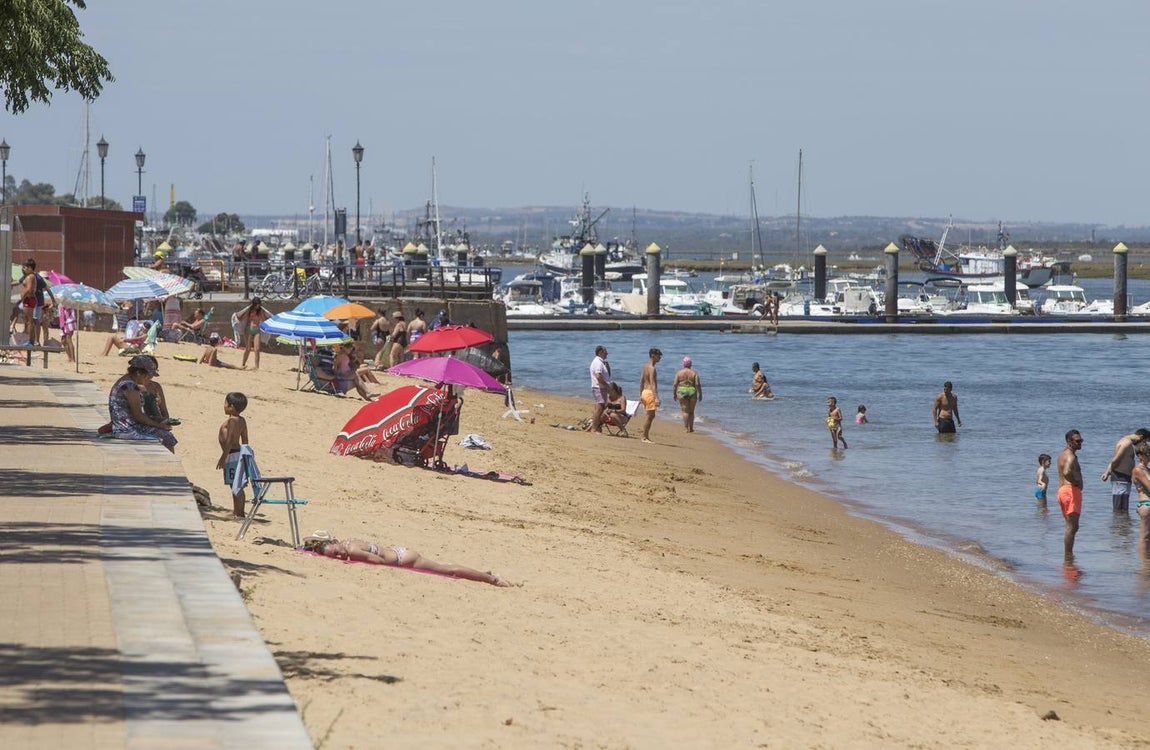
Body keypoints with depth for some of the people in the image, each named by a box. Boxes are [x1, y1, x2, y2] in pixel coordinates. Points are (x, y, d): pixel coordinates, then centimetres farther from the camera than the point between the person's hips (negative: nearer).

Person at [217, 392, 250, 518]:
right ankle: (239, 511, 23)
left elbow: (229, 441, -21)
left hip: (232, 455, -10)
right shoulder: (242, 420, 10)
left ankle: (238, 513, -5)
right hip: (239, 453, 10)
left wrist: (223, 458, -20)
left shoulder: (231, 421, -17)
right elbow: (245, 440, 16)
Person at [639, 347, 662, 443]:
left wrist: (641, 395, 23)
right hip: (650, 393, -10)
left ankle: (646, 437, 17)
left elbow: (641, 382, 19)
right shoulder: (652, 369, -15)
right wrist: (656, 397, -27)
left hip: (645, 392, 10)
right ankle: (645, 437, -3)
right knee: (650, 416, -5)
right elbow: (652, 384, -23)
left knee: (650, 416, 15)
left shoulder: (645, 367, 14)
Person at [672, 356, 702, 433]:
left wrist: (674, 394, 6)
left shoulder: (679, 373, -1)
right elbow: (698, 384, -6)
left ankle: (686, 427, -9)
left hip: (682, 392, -1)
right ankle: (691, 428, 14)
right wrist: (700, 395, 1)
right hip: (692, 392, 1)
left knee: (685, 411, 0)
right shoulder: (694, 373, -1)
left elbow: (675, 384, -3)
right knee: (691, 411, 11)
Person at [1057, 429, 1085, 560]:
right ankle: (1068, 557, -11)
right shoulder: (1071, 456, -14)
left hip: (1062, 490, 10)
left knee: (1071, 526, 17)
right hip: (1071, 490, -10)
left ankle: (1068, 554, 20)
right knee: (1072, 527, -9)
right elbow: (1067, 472, -33)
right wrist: (1075, 482, -18)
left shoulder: (1063, 454, 18)